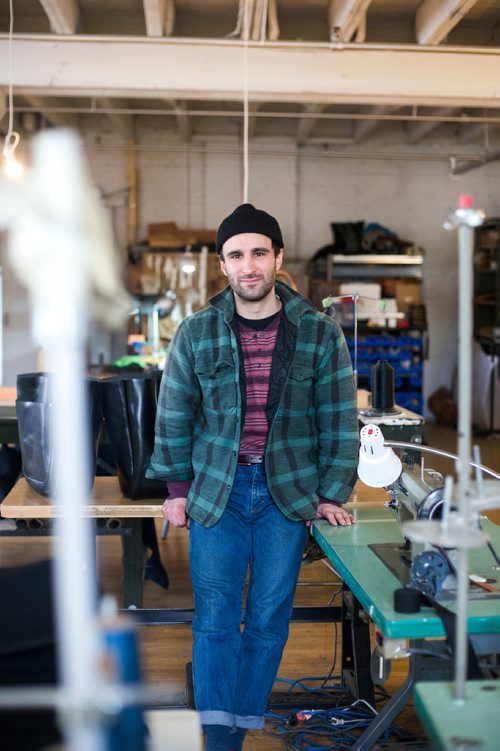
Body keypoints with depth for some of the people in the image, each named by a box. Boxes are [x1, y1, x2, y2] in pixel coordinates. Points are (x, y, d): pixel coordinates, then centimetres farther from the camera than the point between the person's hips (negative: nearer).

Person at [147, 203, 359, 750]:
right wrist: (177, 489, 4)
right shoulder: (197, 332, -2)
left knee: (269, 619, 6)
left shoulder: (319, 333, -4)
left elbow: (339, 419, 1)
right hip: (216, 491, 0)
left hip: (288, 494, 0)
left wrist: (332, 494, -1)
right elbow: (173, 416, 5)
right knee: (215, 618, -2)